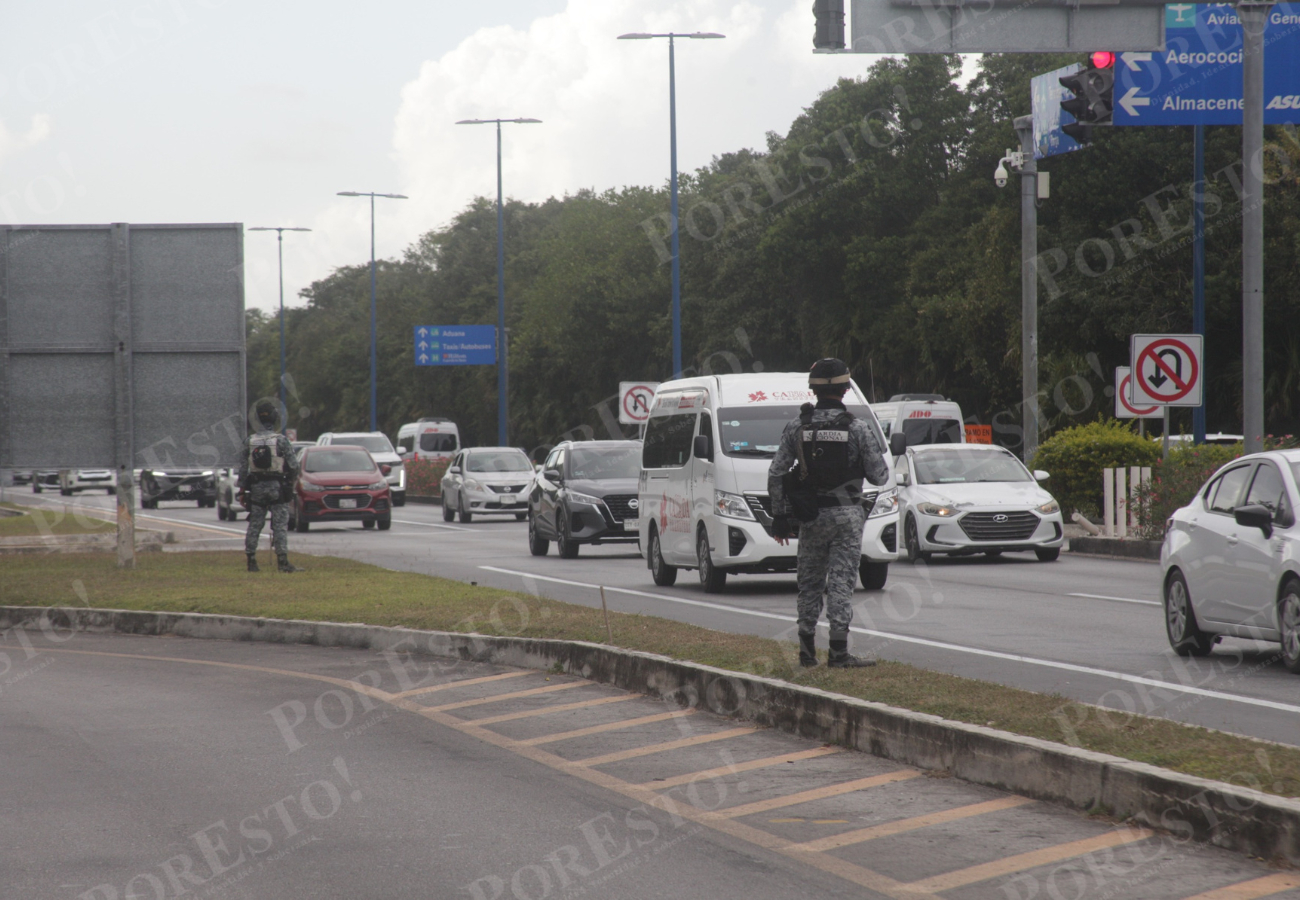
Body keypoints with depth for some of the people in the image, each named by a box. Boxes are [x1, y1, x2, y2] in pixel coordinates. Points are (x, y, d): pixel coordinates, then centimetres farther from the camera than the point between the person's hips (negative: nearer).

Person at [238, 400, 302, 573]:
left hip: (256, 488, 3)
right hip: (277, 487, -3)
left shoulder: (250, 441, 2)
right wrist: (291, 481, 12)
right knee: (280, 525, -3)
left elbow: (243, 468, 4)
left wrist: (242, 490, 11)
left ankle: (251, 560, 10)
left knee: (254, 525, 9)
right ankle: (282, 561, -9)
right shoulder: (281, 440, -10)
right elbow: (293, 465, -7)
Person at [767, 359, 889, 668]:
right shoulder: (857, 428, -7)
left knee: (810, 583, 13)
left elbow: (776, 475, 1)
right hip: (847, 515, -2)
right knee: (841, 582, -2)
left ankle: (806, 648, 15)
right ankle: (838, 651, -6)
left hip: (811, 516, 2)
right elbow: (879, 476, -4)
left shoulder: (797, 428, 0)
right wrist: (873, 454, 17)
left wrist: (779, 516, 8)